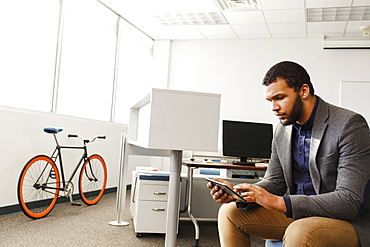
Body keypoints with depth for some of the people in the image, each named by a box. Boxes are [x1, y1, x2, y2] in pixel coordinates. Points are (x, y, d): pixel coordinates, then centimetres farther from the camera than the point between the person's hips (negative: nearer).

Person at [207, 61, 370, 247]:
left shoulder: (350, 125, -19)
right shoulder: (283, 130, 3)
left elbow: (349, 201, -25)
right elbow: (274, 182, 8)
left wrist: (278, 202, -31)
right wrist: (237, 192, -13)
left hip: (348, 221, -6)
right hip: (298, 214, 7)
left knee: (299, 232, -37)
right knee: (230, 212, 0)